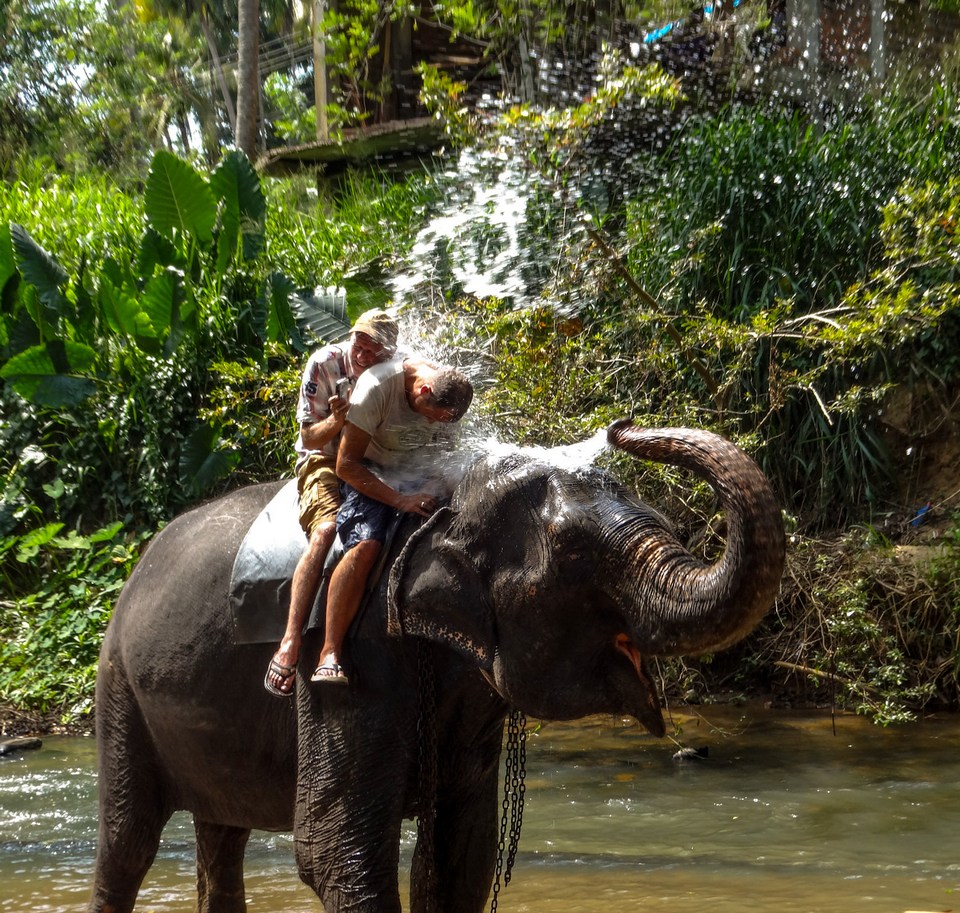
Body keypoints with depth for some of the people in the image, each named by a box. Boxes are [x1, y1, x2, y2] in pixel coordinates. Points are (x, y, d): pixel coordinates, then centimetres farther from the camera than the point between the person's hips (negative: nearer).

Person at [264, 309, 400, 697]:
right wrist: (337, 421, -27)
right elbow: (310, 436, -6)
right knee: (327, 529, -33)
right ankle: (290, 644, -41)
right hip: (323, 462, -4)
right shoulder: (324, 364, -9)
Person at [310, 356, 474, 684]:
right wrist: (400, 501, -28)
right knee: (365, 545, -31)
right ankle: (329, 655, -35)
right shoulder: (377, 387, -26)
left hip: (421, 475, 6)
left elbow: (449, 452, 9)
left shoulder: (451, 390, -9)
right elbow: (346, 465, -22)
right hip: (372, 474, -6)